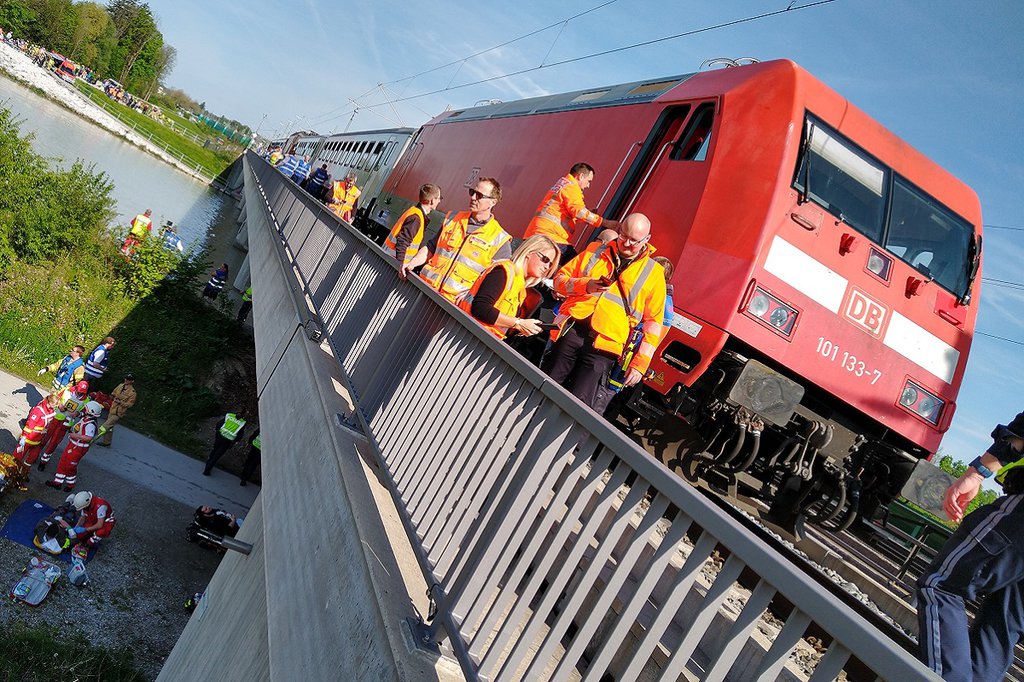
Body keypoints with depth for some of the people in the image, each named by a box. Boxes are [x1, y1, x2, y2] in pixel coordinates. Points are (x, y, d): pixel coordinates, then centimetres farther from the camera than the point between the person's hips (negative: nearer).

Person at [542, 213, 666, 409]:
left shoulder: (653, 273, 10)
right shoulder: (595, 251, 16)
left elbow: (653, 322, 7)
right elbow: (560, 279, 14)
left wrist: (639, 364, -1)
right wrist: (585, 285, -7)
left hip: (603, 347, -2)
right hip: (570, 334, 2)